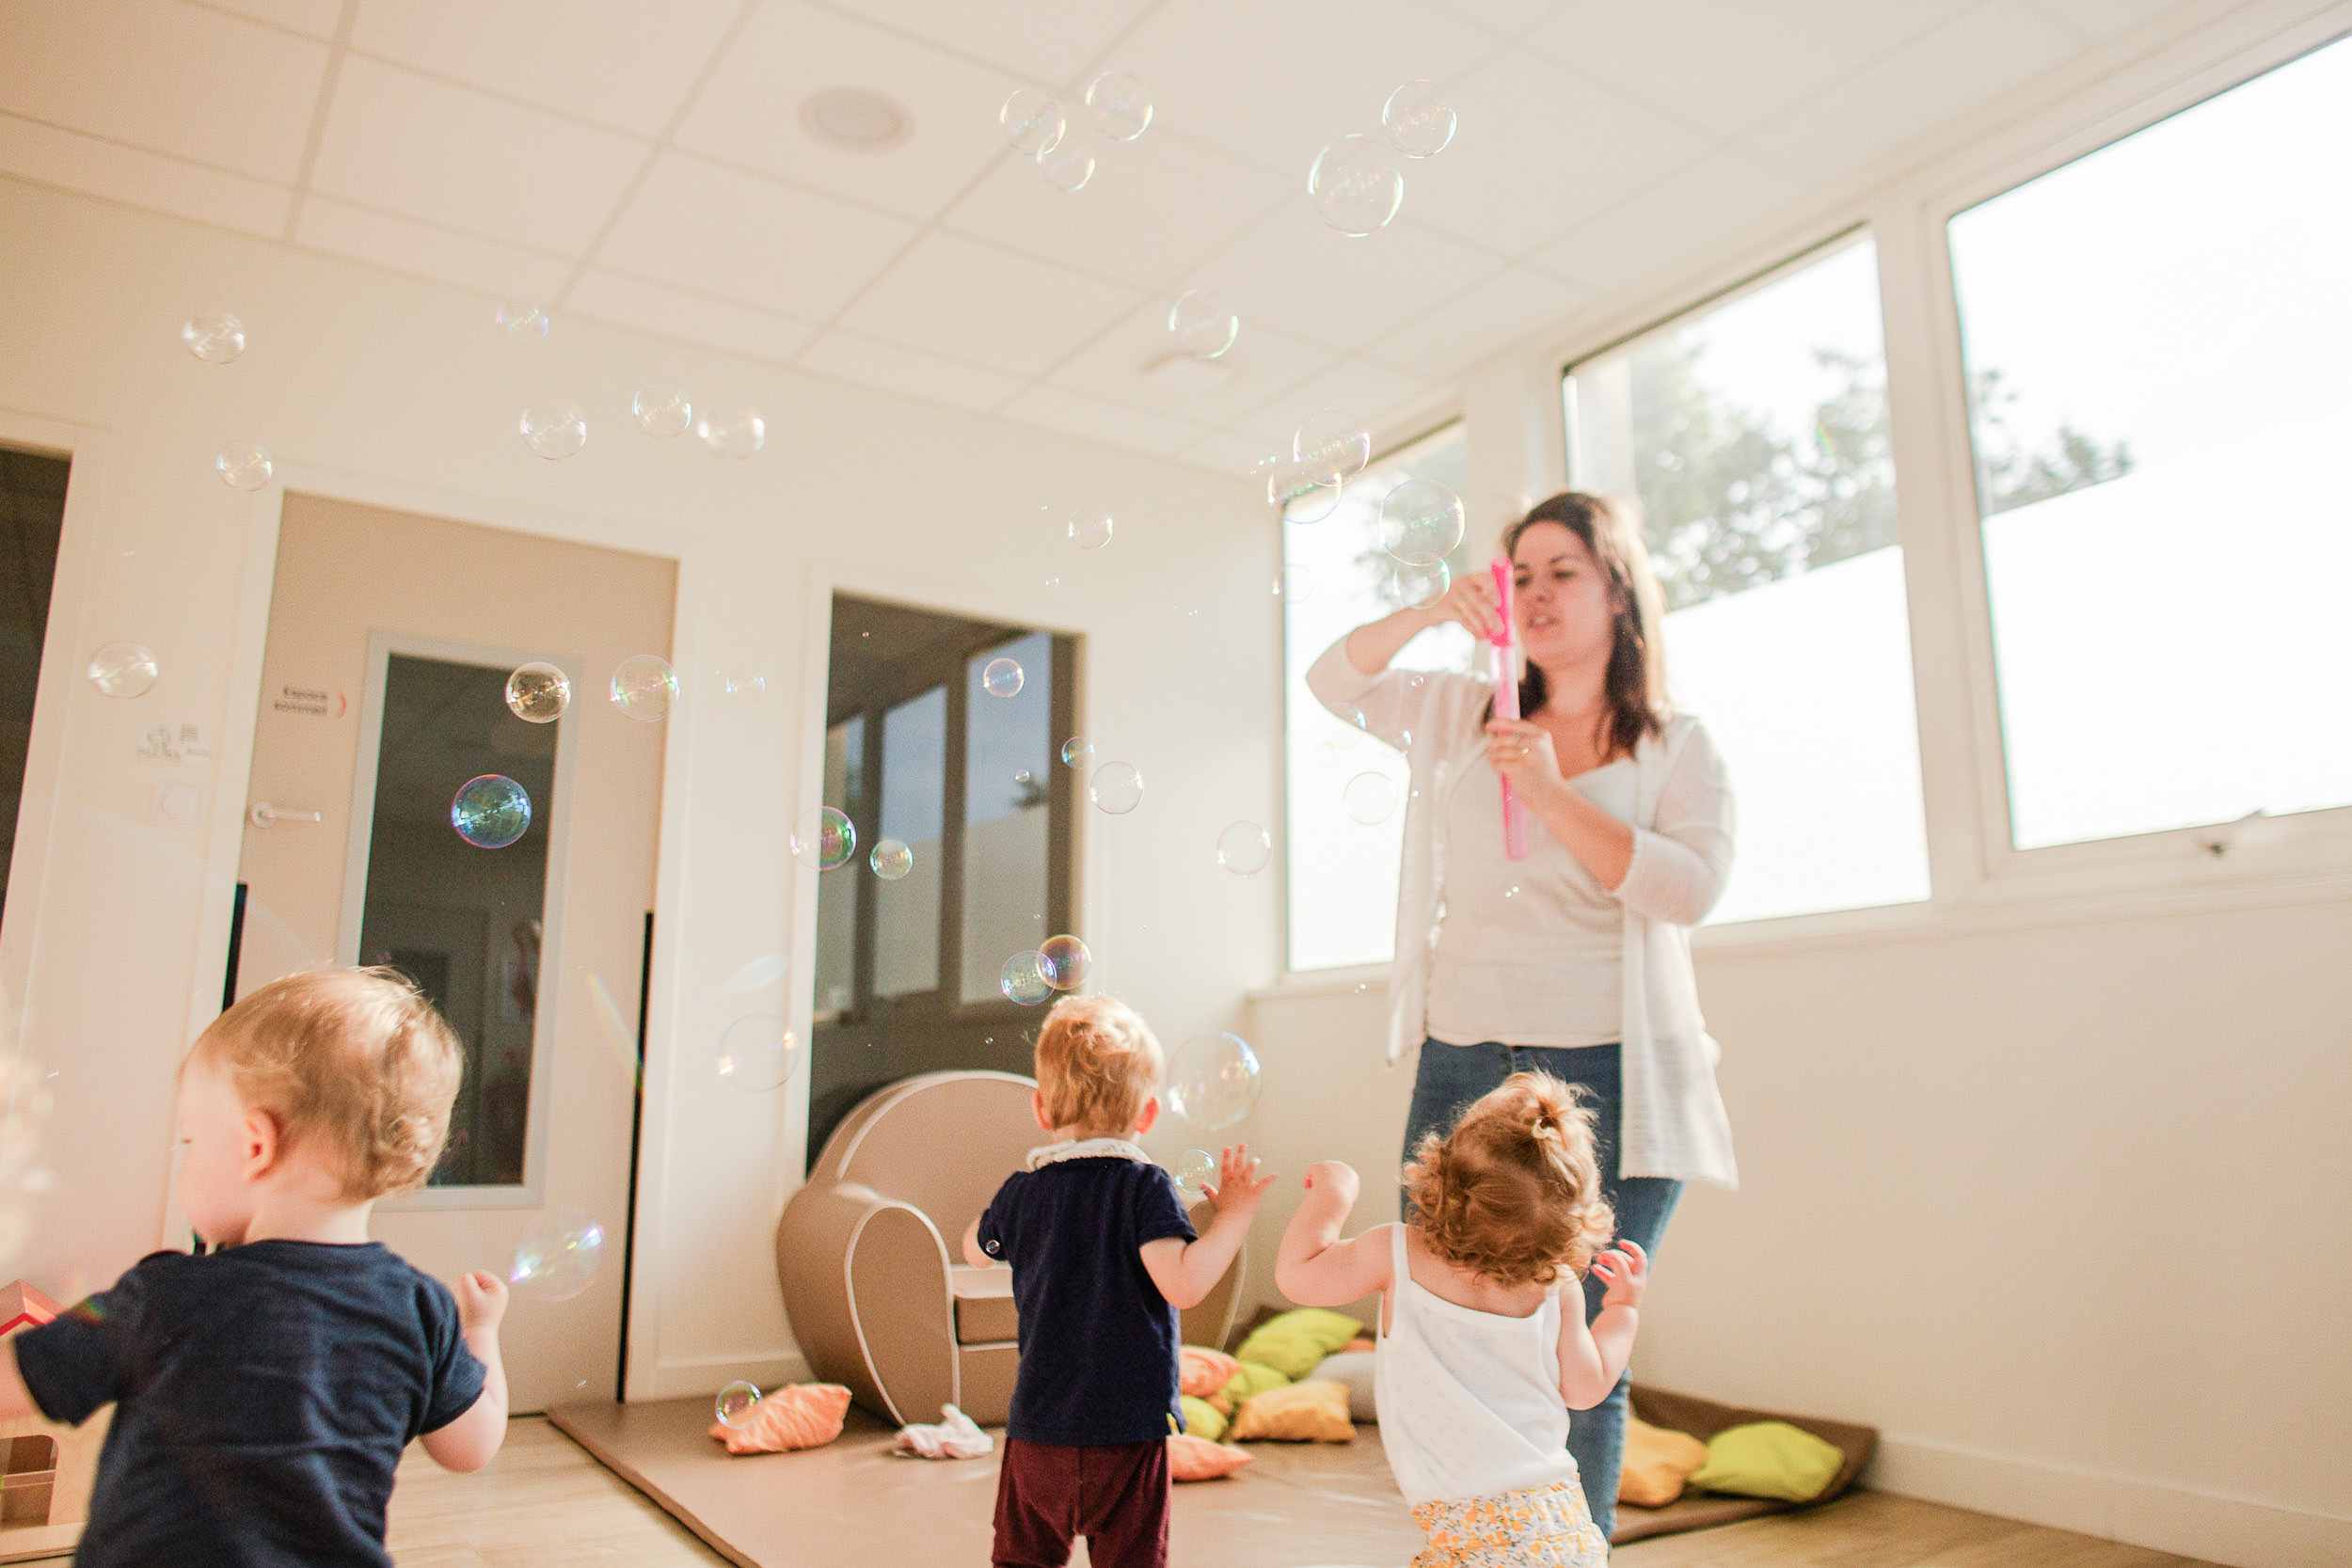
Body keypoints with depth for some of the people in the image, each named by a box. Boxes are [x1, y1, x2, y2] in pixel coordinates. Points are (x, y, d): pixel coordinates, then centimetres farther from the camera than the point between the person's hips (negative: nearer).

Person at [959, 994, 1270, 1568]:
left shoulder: (1022, 1191, 0)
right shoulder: (1144, 1186, -13)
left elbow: (976, 1251, 21)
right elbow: (1183, 1284, -25)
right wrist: (1234, 1214, -14)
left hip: (1036, 1430, 4)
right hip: (1126, 1431, -4)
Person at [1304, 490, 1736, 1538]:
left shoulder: (1678, 751, 5)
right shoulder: (1464, 720, 14)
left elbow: (1690, 888, -9)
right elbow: (1333, 682, 11)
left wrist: (1553, 795, -17)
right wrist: (1434, 612, -5)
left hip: (1606, 1078, -2)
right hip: (1460, 1068, 3)